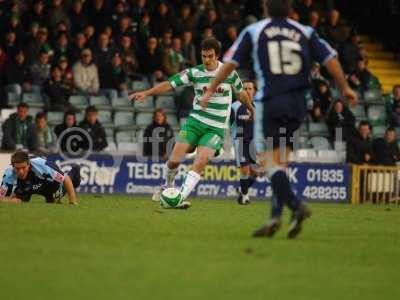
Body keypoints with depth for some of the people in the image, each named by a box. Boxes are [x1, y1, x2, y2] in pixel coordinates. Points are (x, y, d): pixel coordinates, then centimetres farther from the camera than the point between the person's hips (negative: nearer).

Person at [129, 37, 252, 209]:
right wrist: (146, 93, -20)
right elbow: (170, 84, -8)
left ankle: (181, 198, -19)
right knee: (174, 160, -7)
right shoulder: (195, 73, -3)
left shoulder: (229, 73, -2)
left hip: (216, 128, -1)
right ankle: (168, 187, 23)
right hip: (195, 121, 1)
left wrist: (251, 109, 30)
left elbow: (241, 93, 15)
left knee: (200, 162, -20)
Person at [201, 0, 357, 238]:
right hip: (299, 103, 3)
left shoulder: (253, 32, 6)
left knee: (270, 160, -5)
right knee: (280, 160, 12)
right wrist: (345, 88, 18)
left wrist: (211, 90, 15)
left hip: (271, 102, -3)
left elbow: (230, 63, 6)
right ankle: (276, 217, 6)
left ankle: (296, 206, -25)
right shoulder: (305, 32, 10)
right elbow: (330, 59, 6)